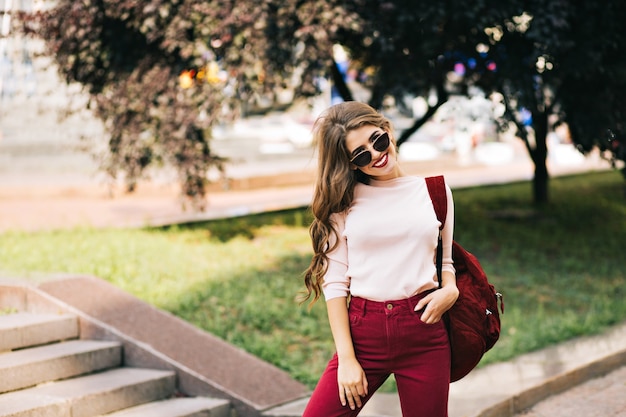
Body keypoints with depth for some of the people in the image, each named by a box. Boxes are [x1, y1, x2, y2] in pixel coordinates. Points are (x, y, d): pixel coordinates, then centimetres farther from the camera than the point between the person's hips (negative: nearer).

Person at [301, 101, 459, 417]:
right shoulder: (343, 200, 5)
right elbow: (334, 281, -1)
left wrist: (450, 290, -6)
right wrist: (346, 358, -8)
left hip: (425, 331, 1)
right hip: (363, 331, -1)